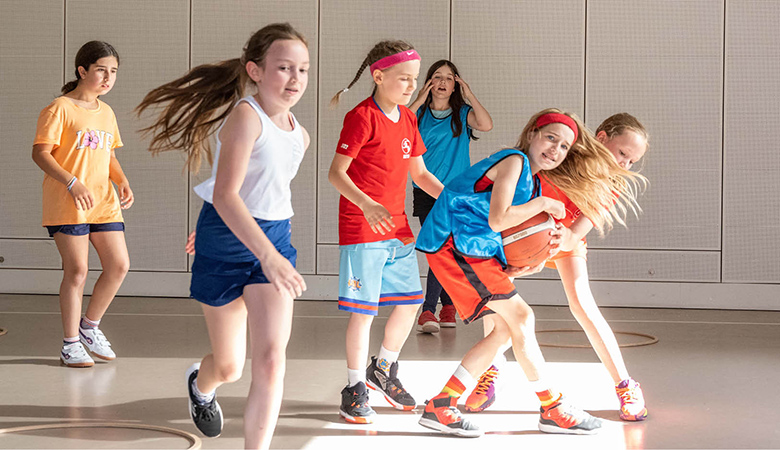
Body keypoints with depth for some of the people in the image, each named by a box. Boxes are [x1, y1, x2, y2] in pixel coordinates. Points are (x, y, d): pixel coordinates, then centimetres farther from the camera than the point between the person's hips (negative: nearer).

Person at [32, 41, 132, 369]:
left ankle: (90, 325, 21)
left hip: (103, 202, 7)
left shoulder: (106, 113, 15)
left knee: (119, 264, 0)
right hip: (67, 204, -7)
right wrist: (72, 183, -22)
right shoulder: (60, 109, -7)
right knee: (77, 271, -6)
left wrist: (123, 182, 5)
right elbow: (40, 153, -12)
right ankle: (70, 344, 7)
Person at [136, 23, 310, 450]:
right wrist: (268, 255, -37)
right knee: (229, 366, 12)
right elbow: (226, 195, -28)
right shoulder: (245, 115, -19)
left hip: (273, 238, 5)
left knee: (271, 359, -12)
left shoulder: (299, 134, 4)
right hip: (227, 239, -5)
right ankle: (201, 384, 50)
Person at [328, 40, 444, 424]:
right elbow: (336, 173, -15)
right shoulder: (362, 117, -13)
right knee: (364, 310, -5)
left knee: (410, 301, 13)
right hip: (361, 228, -8)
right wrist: (367, 205, -29)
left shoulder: (407, 119, 11)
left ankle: (383, 370, 33)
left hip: (397, 226, 8)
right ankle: (355, 389, 6)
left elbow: (419, 173, 19)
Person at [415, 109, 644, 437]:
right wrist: (543, 205, -10)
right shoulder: (514, 161, -11)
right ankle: (552, 409, -1)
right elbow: (497, 220, -22)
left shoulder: (534, 182, 18)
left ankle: (440, 408, 7)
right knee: (519, 316, -10)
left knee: (506, 329, 8)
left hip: (480, 249, 10)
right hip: (455, 242, -10)